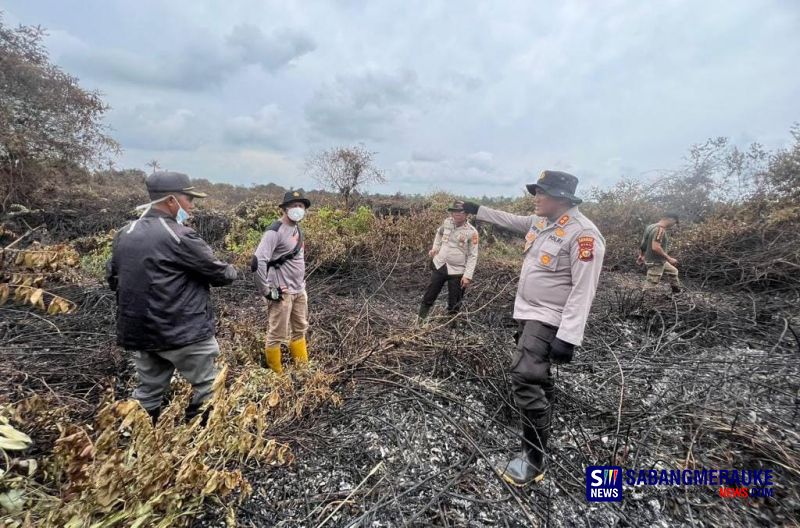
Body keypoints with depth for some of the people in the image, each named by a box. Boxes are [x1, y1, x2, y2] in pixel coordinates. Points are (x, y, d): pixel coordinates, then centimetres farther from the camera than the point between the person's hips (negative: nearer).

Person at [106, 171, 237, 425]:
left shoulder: (124, 234, 5)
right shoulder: (180, 237, -18)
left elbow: (112, 278, 15)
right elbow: (220, 273, -11)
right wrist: (231, 271, 11)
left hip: (138, 332, 8)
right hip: (184, 332, -7)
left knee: (148, 392, 19)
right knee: (207, 387, 9)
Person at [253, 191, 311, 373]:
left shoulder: (297, 228, 9)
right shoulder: (275, 231, -18)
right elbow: (258, 263, -25)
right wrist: (267, 291, -20)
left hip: (299, 291, 9)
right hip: (282, 293, -9)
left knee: (300, 330, 19)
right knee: (277, 335, 4)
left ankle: (303, 368, 34)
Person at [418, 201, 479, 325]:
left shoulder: (471, 232, -13)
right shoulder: (447, 222, -1)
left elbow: (473, 256, -11)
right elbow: (439, 232, 23)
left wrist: (468, 275, -17)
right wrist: (435, 247, 11)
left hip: (457, 271, -4)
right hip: (439, 266, 4)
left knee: (454, 304, 8)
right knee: (429, 297, 12)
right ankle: (419, 321, 26)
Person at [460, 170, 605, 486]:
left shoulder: (583, 234, -22)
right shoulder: (541, 221, 5)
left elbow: (583, 291, -24)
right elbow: (510, 221, 25)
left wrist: (568, 337, -27)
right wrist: (477, 210, 29)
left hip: (549, 320, -9)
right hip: (530, 313, 9)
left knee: (526, 379, -15)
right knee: (537, 377, 23)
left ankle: (533, 459, -1)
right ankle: (542, 422, 45)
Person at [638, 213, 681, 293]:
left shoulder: (651, 226, 7)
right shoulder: (660, 229, -22)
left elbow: (643, 243, 14)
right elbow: (655, 247, -31)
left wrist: (641, 255, 23)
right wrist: (669, 259, -23)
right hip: (655, 263, -11)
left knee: (673, 271, 28)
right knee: (650, 286, -5)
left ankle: (677, 292, 42)